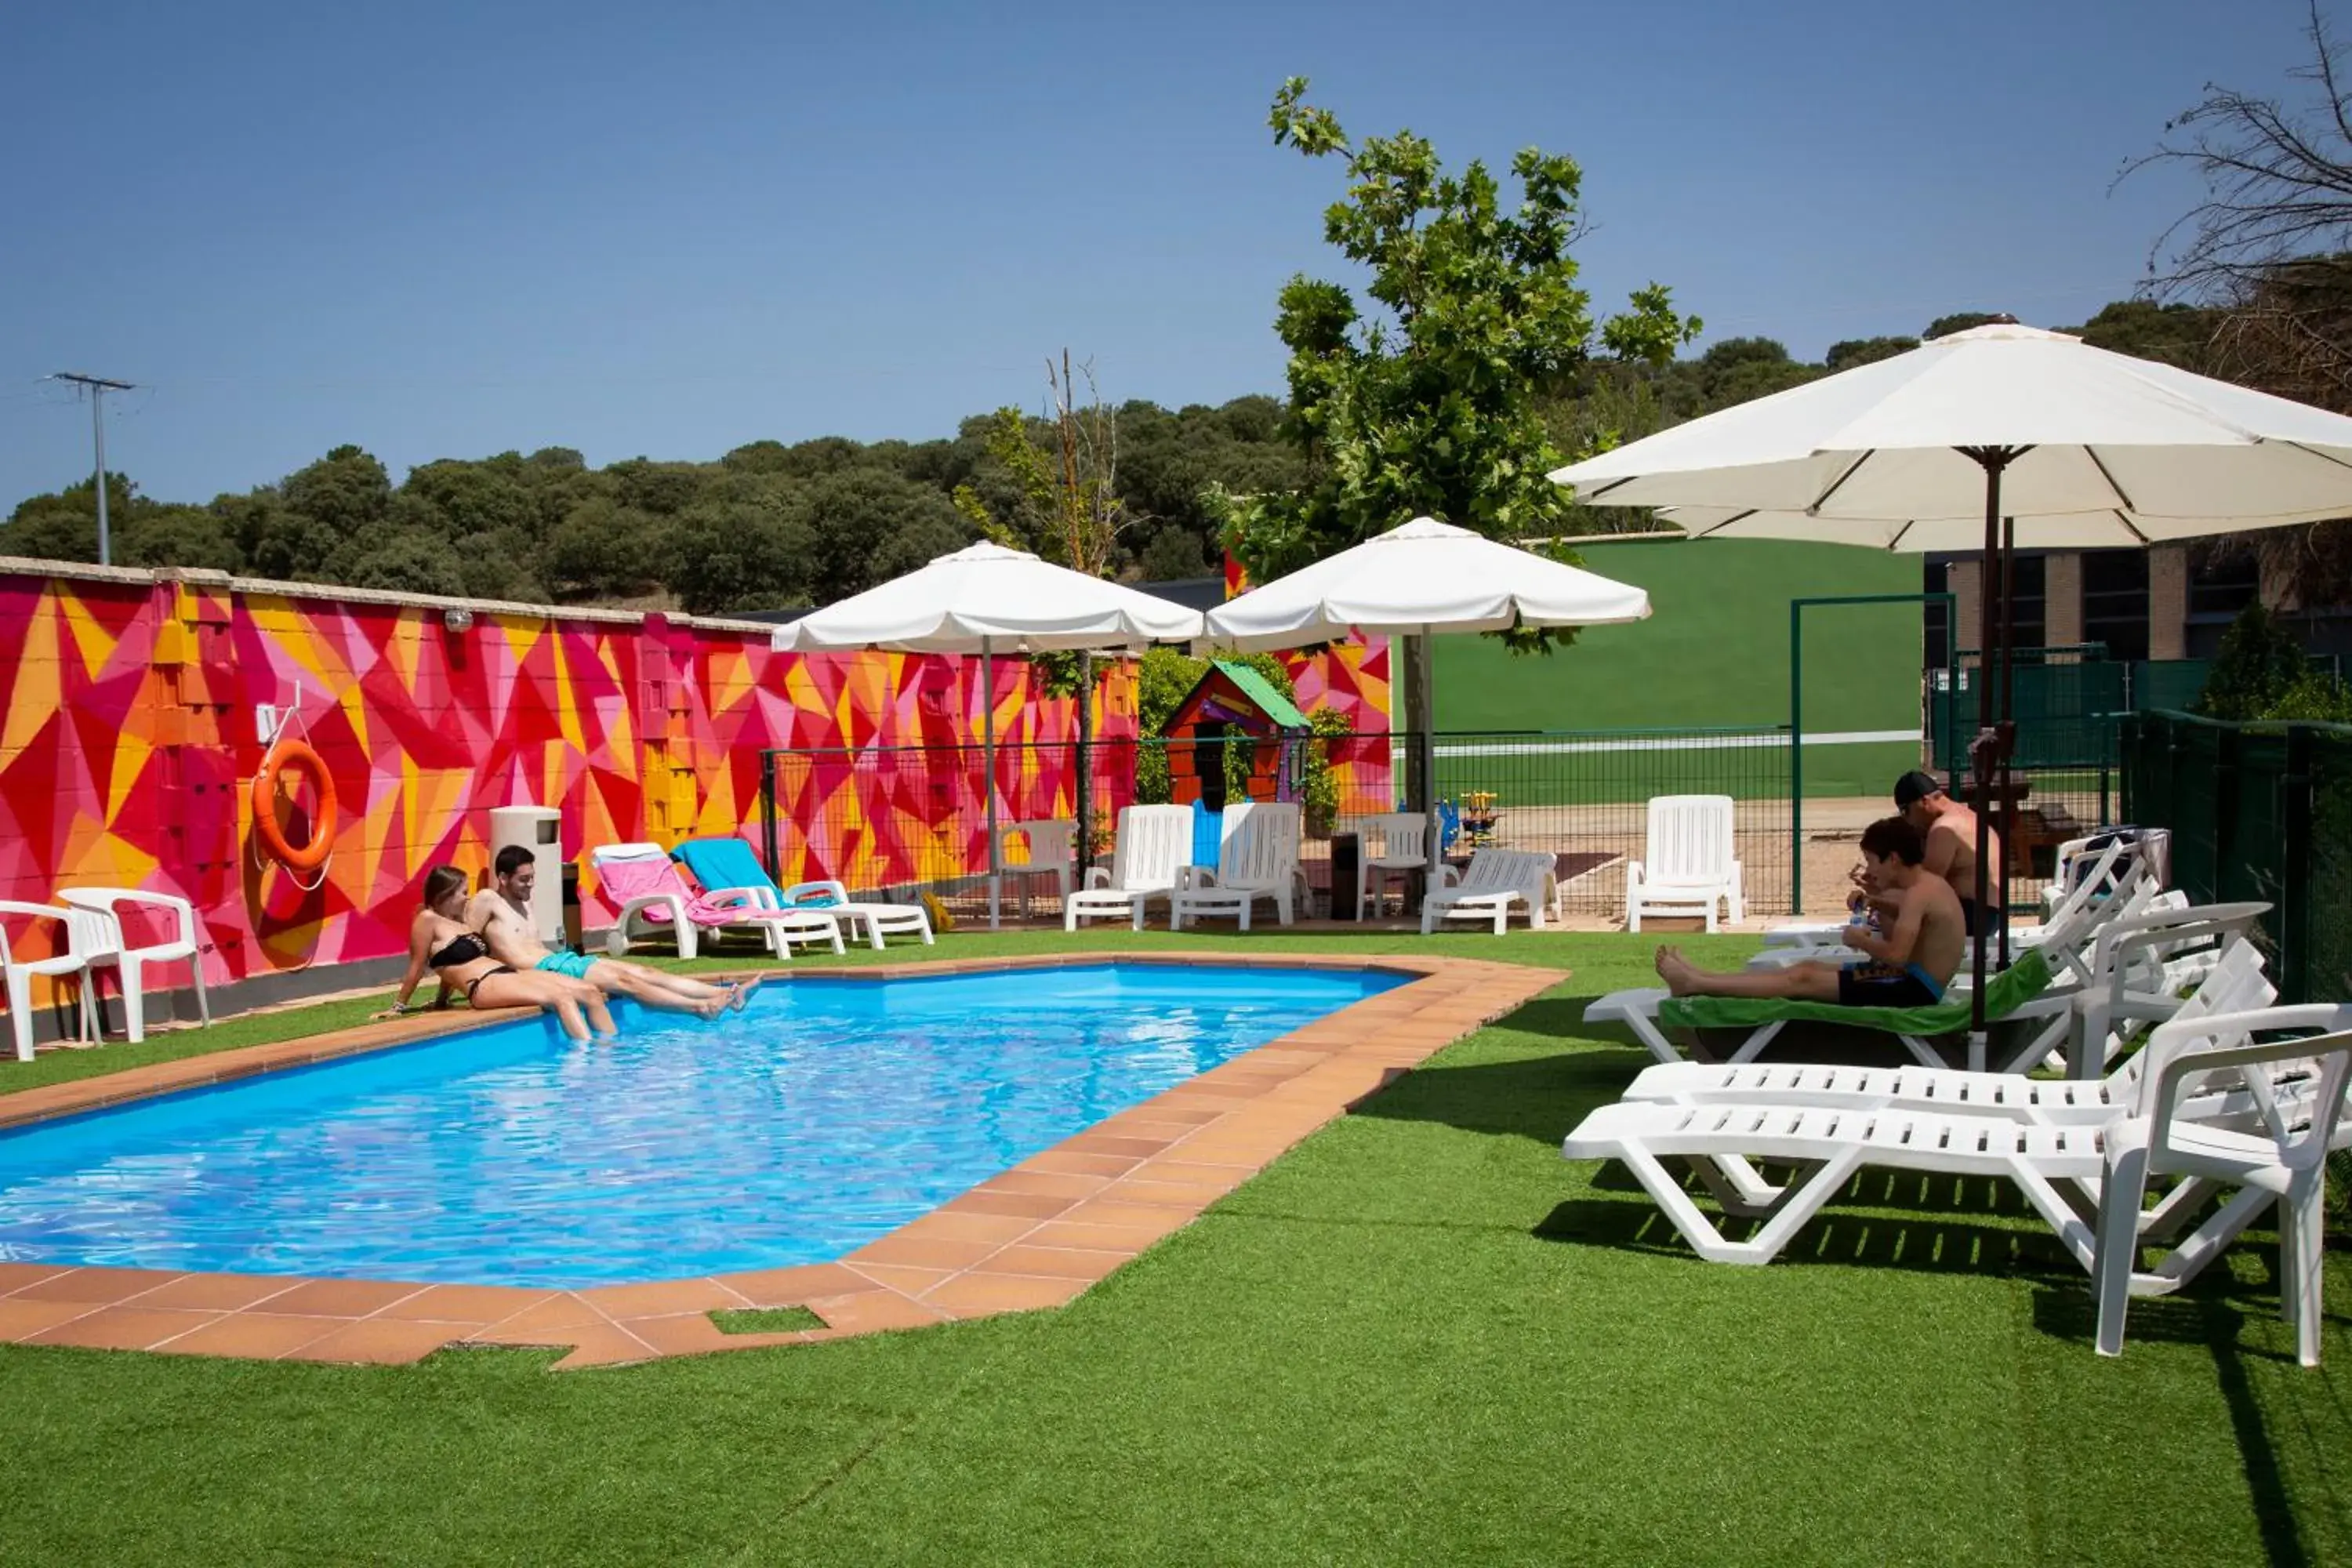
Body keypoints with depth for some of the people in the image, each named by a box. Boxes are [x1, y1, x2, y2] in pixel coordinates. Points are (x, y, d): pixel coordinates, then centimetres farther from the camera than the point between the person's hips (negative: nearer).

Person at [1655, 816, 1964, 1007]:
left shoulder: (1919, 893, -21)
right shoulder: (1929, 885, 12)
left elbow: (1897, 955, -31)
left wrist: (1859, 940, -12)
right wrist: (1877, 897, 9)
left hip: (1914, 990, -10)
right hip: (1913, 982, 10)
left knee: (1803, 980, -9)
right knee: (1808, 969, 10)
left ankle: (1694, 985, -6)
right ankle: (1699, 979, 11)